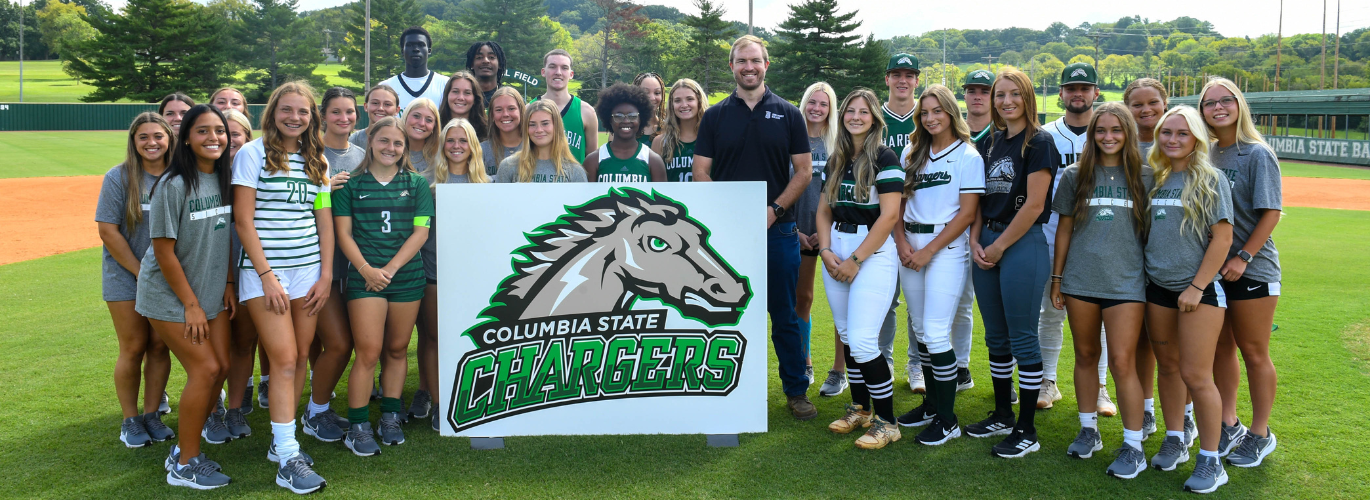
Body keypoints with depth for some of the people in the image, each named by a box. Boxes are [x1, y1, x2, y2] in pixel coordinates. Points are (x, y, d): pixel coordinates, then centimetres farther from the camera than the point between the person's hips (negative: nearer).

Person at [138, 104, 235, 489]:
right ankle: (184, 464, 4)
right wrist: (190, 304, -15)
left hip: (210, 291, 6)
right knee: (205, 369, -10)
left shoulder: (223, 179, 1)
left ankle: (200, 421, 30)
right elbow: (164, 251, -17)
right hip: (169, 295, -6)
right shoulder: (174, 185, -19)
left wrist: (227, 284, 4)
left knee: (222, 364, 4)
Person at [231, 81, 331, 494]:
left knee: (299, 358, 5)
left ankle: (282, 440, 19)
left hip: (308, 270, 5)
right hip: (264, 272, -5)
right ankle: (288, 460, -5)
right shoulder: (253, 154, -3)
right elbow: (243, 220, -7)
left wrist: (326, 275, 5)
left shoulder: (317, 160, 12)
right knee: (285, 360, -9)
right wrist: (267, 276, -12)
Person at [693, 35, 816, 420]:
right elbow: (701, 173, 4)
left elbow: (804, 171, 2)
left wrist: (774, 209, -10)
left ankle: (796, 391, 16)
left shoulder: (788, 114, 4)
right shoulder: (715, 116, 7)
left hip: (777, 229, -1)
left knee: (785, 316, 5)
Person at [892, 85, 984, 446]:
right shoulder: (912, 153, 13)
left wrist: (929, 250, -13)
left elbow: (967, 213, -9)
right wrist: (902, 241, -5)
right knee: (920, 330, 11)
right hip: (911, 247, 6)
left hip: (946, 247, -6)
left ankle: (948, 420, 1)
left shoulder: (968, 156, -4)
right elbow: (898, 201, 12)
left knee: (935, 333, -9)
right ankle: (932, 404, 25)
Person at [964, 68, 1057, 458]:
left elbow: (1033, 205, -13)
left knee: (1022, 339, -2)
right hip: (987, 245, 7)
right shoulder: (990, 143, 13)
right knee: (996, 338, 14)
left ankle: (1026, 430, 8)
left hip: (1023, 244, -7)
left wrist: (999, 246, -11)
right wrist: (975, 241, 0)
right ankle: (1002, 415, 27)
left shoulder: (1039, 142, -7)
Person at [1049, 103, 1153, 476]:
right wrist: (1056, 279, 9)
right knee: (1086, 355, 11)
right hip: (1080, 279, 2)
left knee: (1123, 361, -6)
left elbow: (1152, 231, 6)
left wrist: (1154, 277, 4)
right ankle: (1088, 430, 27)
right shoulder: (1075, 176, 6)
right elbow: (1064, 229, 9)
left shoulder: (1144, 177, 3)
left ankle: (1133, 446, 3)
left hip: (1126, 281, -2)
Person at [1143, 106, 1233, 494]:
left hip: (1199, 290, -5)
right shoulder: (1156, 179, 9)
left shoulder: (1210, 179, -6)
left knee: (1196, 376, -6)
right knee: (1168, 366, 13)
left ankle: (1211, 462, 6)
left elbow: (1222, 237, -10)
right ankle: (1175, 441, 28)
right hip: (1158, 287, 5)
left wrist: (1197, 287, -14)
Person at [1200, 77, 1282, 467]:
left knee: (1253, 352, 4)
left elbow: (1271, 213, -11)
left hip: (1252, 269, -5)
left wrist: (1243, 257, -17)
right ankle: (1228, 425, 27)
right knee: (1221, 348, 13)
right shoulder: (1206, 155, 7)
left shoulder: (1257, 154, -8)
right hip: (1212, 268, 5)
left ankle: (1260, 434, 18)